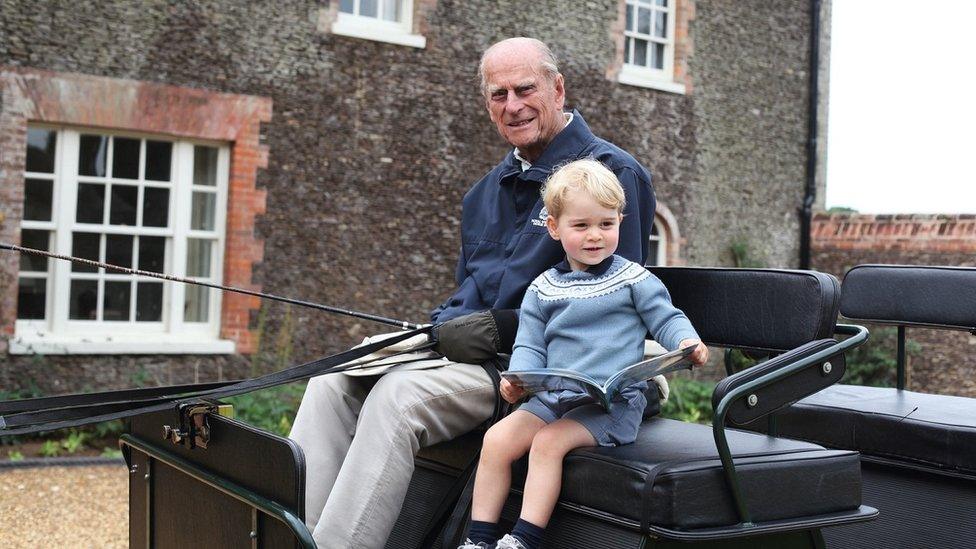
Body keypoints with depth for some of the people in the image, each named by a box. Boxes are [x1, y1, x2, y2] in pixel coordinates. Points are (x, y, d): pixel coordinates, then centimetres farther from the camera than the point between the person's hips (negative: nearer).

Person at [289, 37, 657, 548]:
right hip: (472, 347, 8)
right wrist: (440, 327, 1)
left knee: (399, 395, -29)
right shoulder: (486, 191, 19)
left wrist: (499, 330, -19)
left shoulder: (612, 174, -7)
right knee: (333, 379, -8)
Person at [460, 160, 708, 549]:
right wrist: (518, 378, -10)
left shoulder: (633, 279, 2)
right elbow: (530, 346, 10)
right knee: (497, 438, -13)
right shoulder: (542, 290, 11)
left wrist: (687, 343, -18)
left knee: (549, 441, -26)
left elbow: (667, 319, 4)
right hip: (553, 396, 4)